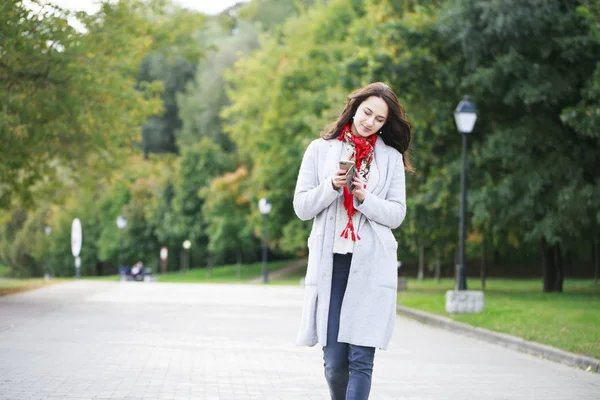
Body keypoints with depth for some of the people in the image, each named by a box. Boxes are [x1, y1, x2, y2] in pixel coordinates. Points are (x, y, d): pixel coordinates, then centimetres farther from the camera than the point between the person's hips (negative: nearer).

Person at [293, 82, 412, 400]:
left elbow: (396, 214, 5)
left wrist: (365, 198, -12)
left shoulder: (391, 158, 10)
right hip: (329, 262, 0)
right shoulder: (320, 150, 10)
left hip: (371, 265, 0)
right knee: (334, 362, 0)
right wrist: (332, 186, -10)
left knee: (361, 359, -8)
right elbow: (301, 207, 6)